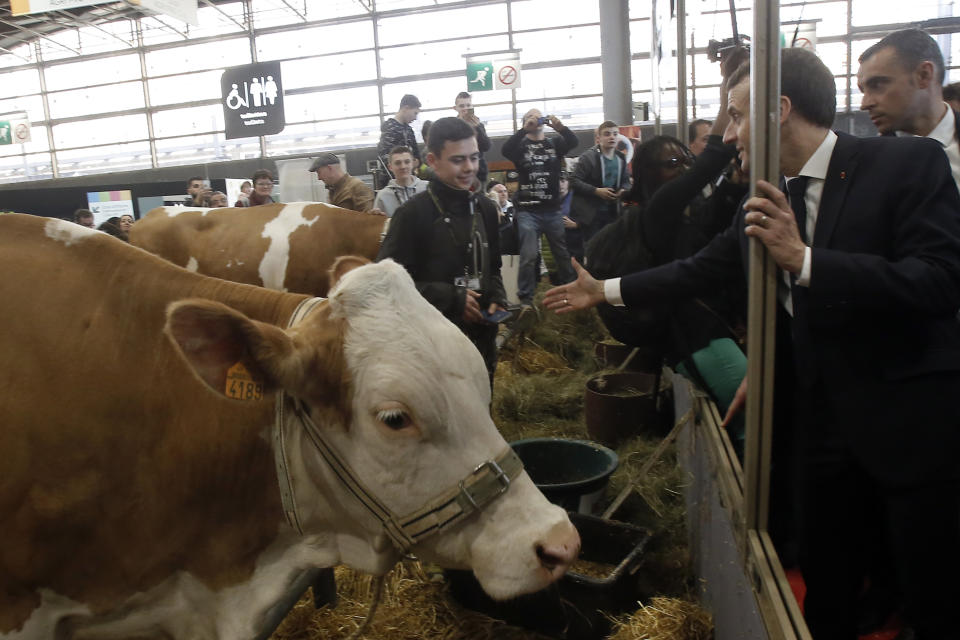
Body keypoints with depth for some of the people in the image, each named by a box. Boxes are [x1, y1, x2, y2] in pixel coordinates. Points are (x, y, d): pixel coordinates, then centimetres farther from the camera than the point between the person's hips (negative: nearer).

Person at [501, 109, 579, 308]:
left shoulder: (555, 143, 10)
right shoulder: (520, 145, 4)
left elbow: (573, 142, -8)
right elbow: (506, 150, -17)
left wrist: (560, 127, -24)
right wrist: (524, 129, -21)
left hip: (553, 210, 3)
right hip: (528, 211, -3)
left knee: (563, 253, 11)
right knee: (529, 256, -9)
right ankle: (525, 298, -1)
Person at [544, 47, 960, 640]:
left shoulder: (909, 162, -12)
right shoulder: (766, 200, 6)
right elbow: (699, 270, 15)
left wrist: (803, 258, -26)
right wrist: (603, 290, 17)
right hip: (828, 420, 6)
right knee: (827, 589, 18)